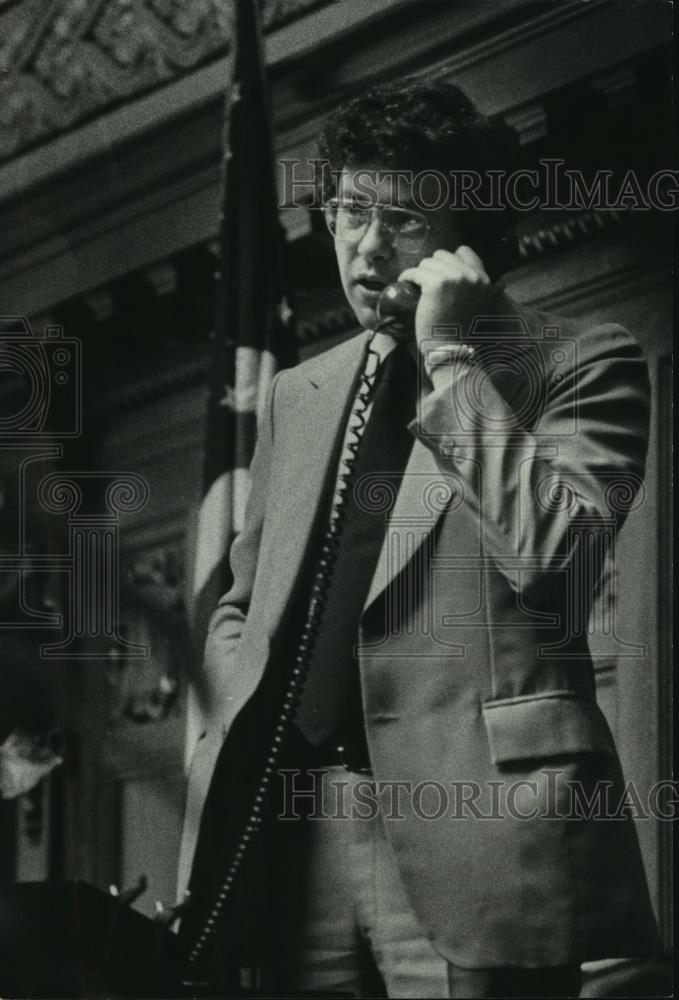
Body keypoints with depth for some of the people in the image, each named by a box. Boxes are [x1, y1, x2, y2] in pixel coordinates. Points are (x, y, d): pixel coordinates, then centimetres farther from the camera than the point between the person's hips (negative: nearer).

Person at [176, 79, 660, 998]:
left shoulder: (579, 362, 4)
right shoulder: (298, 395, 21)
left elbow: (551, 551, -14)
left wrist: (451, 356, -9)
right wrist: (249, 727, 8)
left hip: (474, 818, -5)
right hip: (294, 827, 5)